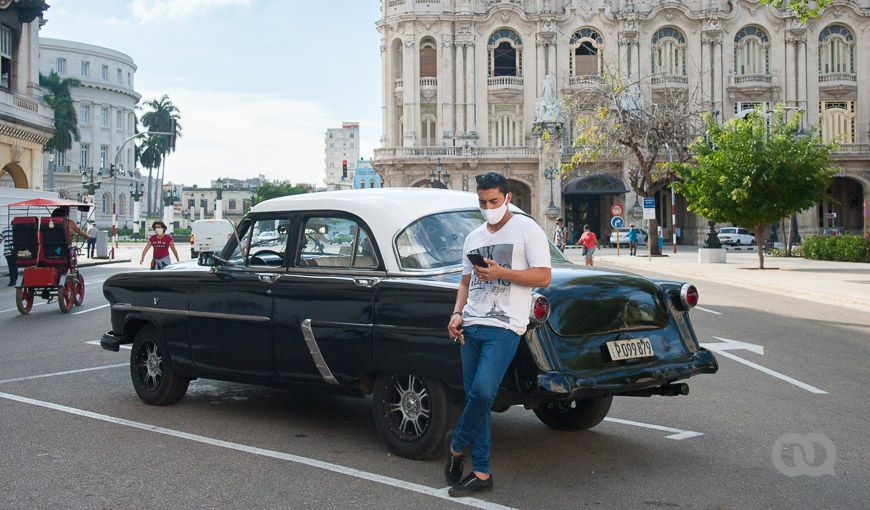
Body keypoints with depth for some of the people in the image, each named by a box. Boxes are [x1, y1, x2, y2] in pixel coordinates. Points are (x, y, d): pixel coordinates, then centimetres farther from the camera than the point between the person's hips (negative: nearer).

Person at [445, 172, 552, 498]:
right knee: (474, 395, 4)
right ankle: (481, 474, 11)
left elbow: (543, 276, -4)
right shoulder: (473, 237, 19)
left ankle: (457, 446, 5)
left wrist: (500, 272, -13)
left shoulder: (527, 229, 1)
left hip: (504, 327, -6)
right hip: (472, 325, 6)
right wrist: (457, 314, 7)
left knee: (483, 391, -21)